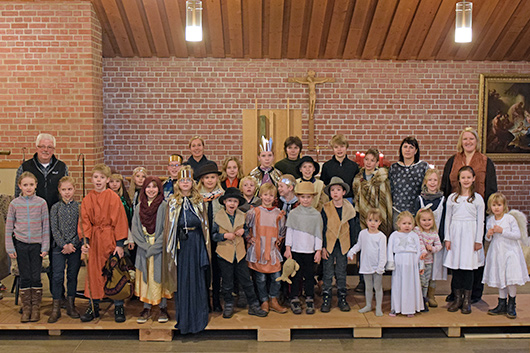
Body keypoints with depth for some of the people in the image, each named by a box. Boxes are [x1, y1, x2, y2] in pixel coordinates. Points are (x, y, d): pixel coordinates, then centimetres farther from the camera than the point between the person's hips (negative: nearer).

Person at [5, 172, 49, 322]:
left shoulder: (41, 203, -1)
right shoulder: (14, 204, 0)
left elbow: (46, 226, 2)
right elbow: (9, 227, 5)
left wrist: (45, 247, -1)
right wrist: (10, 248, 0)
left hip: (37, 244, 0)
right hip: (20, 244, 0)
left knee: (36, 277, 2)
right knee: (25, 277, 5)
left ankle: (36, 308, 13)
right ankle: (26, 308, 13)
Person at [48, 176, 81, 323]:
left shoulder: (79, 207, 2)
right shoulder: (55, 208, 3)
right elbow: (54, 229, -2)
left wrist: (72, 244, -11)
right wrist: (64, 245, -11)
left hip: (75, 247, 1)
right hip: (59, 247, 0)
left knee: (72, 276, 8)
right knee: (57, 277, -2)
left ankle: (71, 305, 19)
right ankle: (56, 308, 6)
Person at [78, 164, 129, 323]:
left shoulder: (114, 197, -6)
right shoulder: (87, 199, 4)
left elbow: (120, 220, -6)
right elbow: (84, 222, 3)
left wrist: (119, 244, -9)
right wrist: (84, 241, -10)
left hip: (111, 239, -3)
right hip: (94, 240, 3)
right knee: (94, 273, 9)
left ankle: (119, 308, 14)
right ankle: (93, 307, 22)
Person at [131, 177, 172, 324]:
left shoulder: (164, 206, -5)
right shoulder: (139, 207, 8)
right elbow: (134, 229, 4)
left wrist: (154, 247, -14)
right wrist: (145, 245, -9)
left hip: (160, 249, -3)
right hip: (143, 249, 4)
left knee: (159, 277, 1)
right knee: (144, 277, 5)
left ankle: (163, 308, 12)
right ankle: (146, 308, 14)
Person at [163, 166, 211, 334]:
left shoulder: (199, 202, 7)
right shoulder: (173, 203, 5)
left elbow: (205, 226, 7)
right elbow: (169, 228, 6)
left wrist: (205, 247, 0)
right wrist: (170, 249, -1)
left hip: (197, 245, 0)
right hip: (181, 246, 0)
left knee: (198, 280, 2)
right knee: (182, 281, 3)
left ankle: (198, 318, 13)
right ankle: (183, 318, 13)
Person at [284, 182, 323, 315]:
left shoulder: (316, 215, 2)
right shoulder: (293, 213, 1)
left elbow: (318, 234, 4)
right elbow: (289, 231, 3)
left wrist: (318, 251, 0)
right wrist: (288, 248, -1)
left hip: (310, 251, 0)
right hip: (296, 250, 0)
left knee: (309, 276, 6)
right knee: (296, 276, 5)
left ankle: (310, 301, 17)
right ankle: (295, 300, 15)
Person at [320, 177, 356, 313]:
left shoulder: (349, 208, 2)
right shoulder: (325, 208, -2)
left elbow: (352, 229, 7)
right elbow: (322, 229, -2)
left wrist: (352, 247, 5)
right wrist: (323, 247, -6)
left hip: (343, 245, 1)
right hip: (329, 245, -1)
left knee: (341, 273, 9)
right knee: (327, 273, 3)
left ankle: (342, 299, 19)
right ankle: (326, 299, 12)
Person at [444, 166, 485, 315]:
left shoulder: (477, 198, 3)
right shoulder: (452, 197, 8)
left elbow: (480, 221, 3)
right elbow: (448, 218, 9)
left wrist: (478, 240, -2)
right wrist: (447, 238, 3)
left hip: (470, 234, -2)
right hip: (455, 233, 2)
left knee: (468, 266, 0)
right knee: (455, 266, 2)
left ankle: (467, 300, 9)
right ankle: (457, 298, 13)